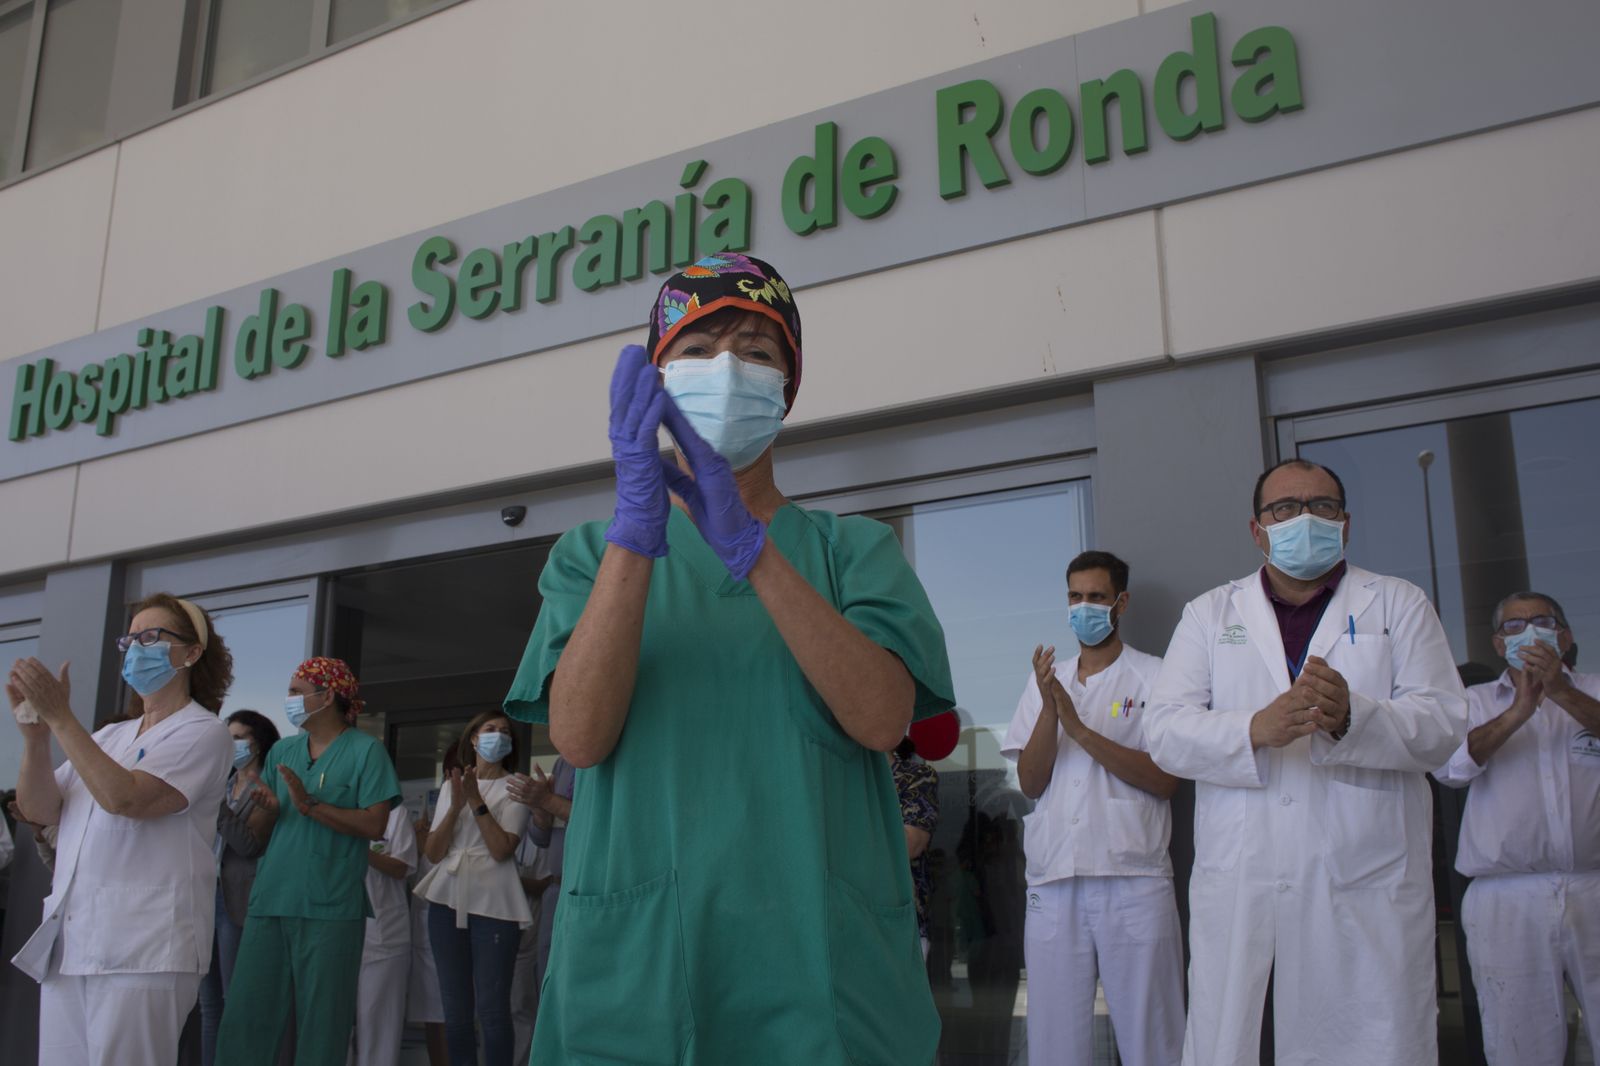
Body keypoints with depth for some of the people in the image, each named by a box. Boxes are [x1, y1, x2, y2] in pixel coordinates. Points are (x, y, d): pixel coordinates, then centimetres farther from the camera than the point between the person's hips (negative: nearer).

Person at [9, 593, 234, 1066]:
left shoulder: (201, 732, -4)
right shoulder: (110, 735, 18)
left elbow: (124, 798, -18)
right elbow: (39, 810, 11)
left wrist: (60, 717, -15)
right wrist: (36, 735, -5)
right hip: (69, 940, 7)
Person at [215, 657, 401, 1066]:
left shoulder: (366, 750, -2)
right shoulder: (282, 751, 15)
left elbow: (374, 825, -10)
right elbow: (261, 829, 18)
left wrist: (311, 805, -17)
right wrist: (269, 810, -5)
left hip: (331, 908, -5)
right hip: (269, 900, 5)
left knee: (322, 1021, 2)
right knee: (245, 1016, 4)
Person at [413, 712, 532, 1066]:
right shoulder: (451, 785, 14)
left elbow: (501, 849, -8)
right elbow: (433, 852, 6)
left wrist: (477, 802, -13)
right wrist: (456, 806, -8)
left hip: (492, 903, -4)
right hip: (447, 899, 4)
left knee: (491, 1009, -6)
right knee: (455, 1008, 8)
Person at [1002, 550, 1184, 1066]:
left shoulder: (1153, 677, 3)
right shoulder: (1046, 680, 13)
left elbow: (1165, 779, -7)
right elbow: (1030, 782, 4)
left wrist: (1081, 730, -14)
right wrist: (1050, 708, -11)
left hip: (1134, 881, -3)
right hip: (1052, 882, 3)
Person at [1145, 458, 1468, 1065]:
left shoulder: (1399, 605, 12)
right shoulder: (1209, 614, 13)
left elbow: (1443, 724, 0)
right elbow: (1165, 730, 2)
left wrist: (1351, 716, -20)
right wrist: (1256, 728, -17)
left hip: (1367, 887, 0)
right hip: (1240, 888, 1)